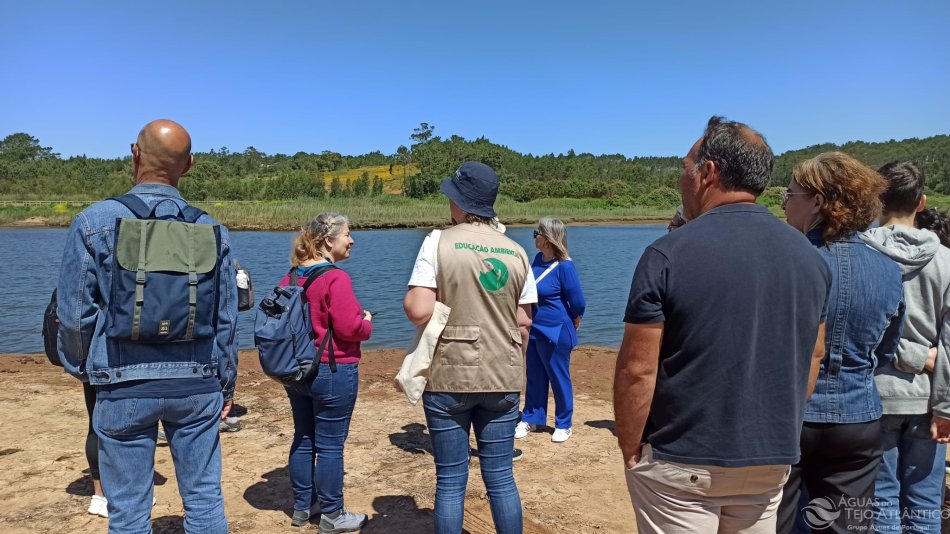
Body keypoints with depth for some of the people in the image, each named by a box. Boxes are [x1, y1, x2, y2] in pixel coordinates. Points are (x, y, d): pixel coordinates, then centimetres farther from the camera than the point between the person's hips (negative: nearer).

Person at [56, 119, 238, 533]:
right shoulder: (212, 229, 0)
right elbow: (226, 318, 5)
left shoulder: (96, 222, -7)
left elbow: (75, 313, -3)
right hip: (197, 385, 2)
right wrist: (226, 385, 16)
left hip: (124, 387, -2)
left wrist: (79, 367, 16)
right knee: (204, 499, 12)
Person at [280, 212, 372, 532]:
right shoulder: (336, 278, -19)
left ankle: (301, 508, 30)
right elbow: (349, 328, -21)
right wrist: (367, 323, -1)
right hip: (333, 372, -8)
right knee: (330, 446, 2)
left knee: (303, 440, 17)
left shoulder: (290, 278, 6)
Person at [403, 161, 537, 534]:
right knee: (501, 478, 13)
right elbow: (524, 323, 7)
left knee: (451, 481, 8)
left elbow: (418, 312, -16)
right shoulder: (517, 252, 4)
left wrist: (409, 295, 6)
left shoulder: (439, 243, -8)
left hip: (449, 378, -3)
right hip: (502, 380, 3)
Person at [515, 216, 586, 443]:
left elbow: (578, 303, -15)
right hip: (535, 330, 7)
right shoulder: (538, 259, 2)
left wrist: (572, 321, 2)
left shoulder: (564, 266, -21)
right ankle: (530, 419, 31)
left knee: (559, 379, 8)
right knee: (534, 377, 17)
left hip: (556, 333, -7)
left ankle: (563, 425, 23)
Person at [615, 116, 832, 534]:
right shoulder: (809, 256, 2)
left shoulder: (668, 254, -17)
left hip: (681, 462, -5)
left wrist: (630, 449, -5)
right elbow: (812, 357, 11)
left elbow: (637, 369, -17)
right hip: (772, 460, 5)